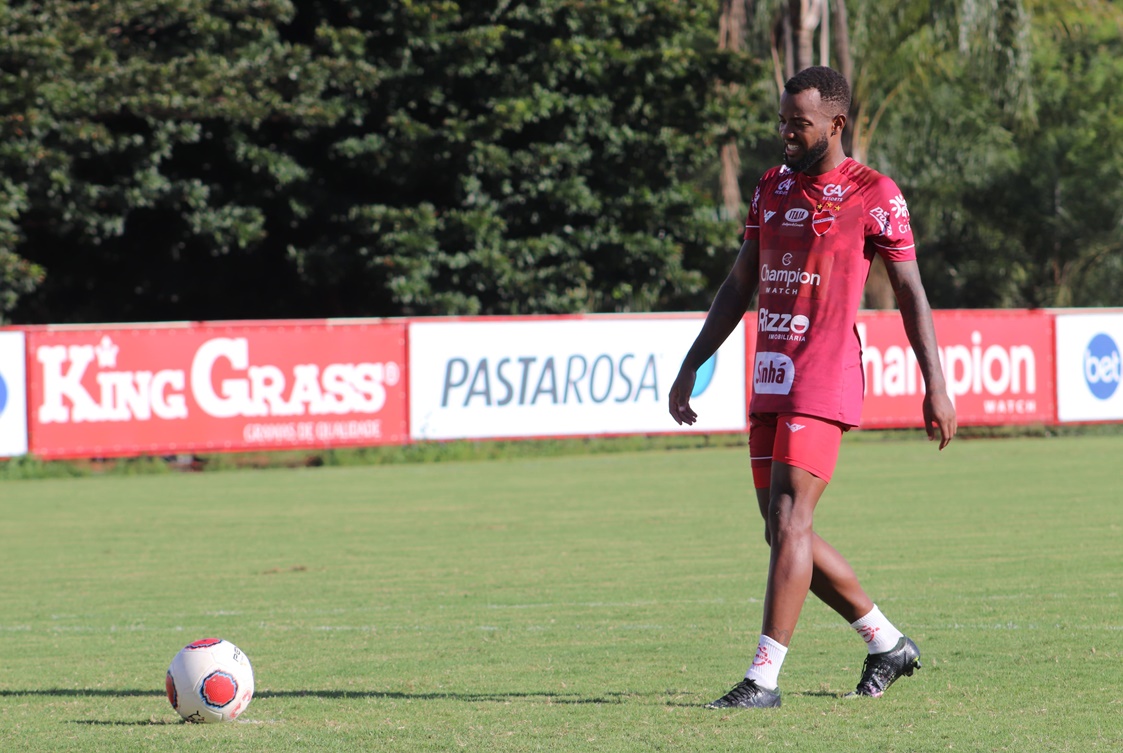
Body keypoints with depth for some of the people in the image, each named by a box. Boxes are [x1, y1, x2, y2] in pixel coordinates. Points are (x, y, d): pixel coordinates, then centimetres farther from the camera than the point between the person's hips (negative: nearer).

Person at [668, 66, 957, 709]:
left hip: (825, 379, -8)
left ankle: (765, 678, -15)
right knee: (784, 532, 8)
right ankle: (889, 643, 23)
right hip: (771, 381, 8)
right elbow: (740, 286, 21)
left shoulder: (874, 195, -3)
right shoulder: (773, 188, 16)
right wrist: (692, 365, 17)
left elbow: (910, 293, -1)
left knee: (790, 521, -14)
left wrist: (935, 385, -5)